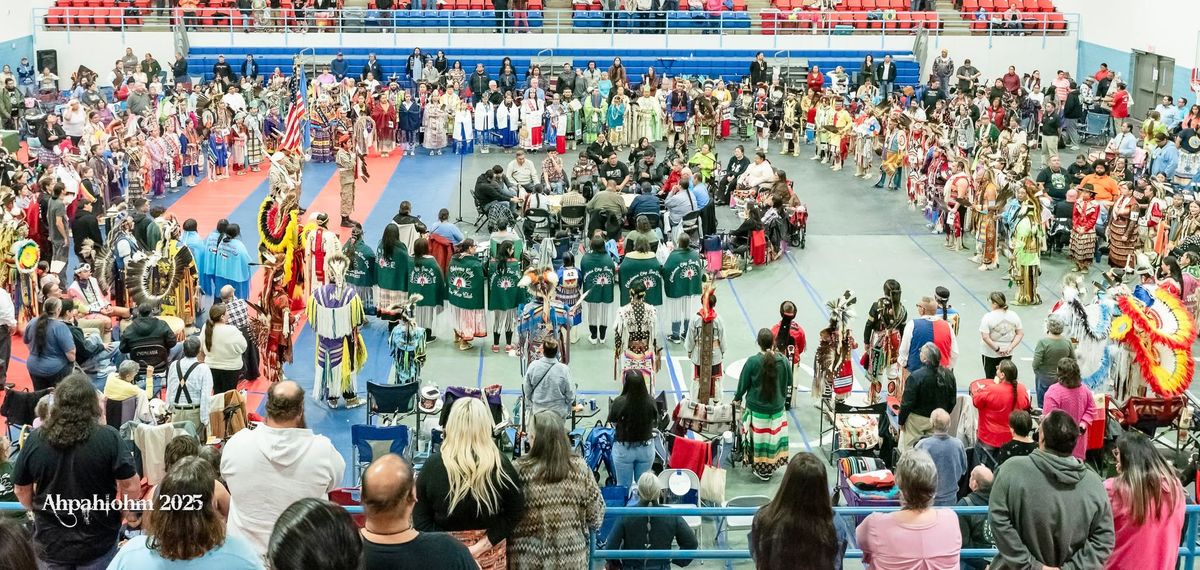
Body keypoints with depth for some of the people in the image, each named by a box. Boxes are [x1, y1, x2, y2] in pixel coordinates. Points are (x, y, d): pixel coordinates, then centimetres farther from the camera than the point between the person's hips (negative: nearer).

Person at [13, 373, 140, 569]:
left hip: (50, 543, 2)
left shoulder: (35, 439, -8)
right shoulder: (109, 438, -16)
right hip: (98, 544, -2)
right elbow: (131, 488, -14)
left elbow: (21, 490, 2)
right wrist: (117, 510, 6)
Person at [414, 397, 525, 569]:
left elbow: (420, 516, -9)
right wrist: (482, 545, -11)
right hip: (490, 554, 0)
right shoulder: (500, 465, -12)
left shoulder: (434, 464, -13)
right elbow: (515, 511, -9)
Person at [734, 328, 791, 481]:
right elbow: (789, 382, 4)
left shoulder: (752, 361, -18)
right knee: (774, 436, 15)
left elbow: (743, 383, -6)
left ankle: (762, 470, 20)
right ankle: (772, 466, 27)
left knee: (759, 438, 10)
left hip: (757, 408, -2)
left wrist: (737, 398, 11)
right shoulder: (783, 361, -11)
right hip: (777, 407, 2)